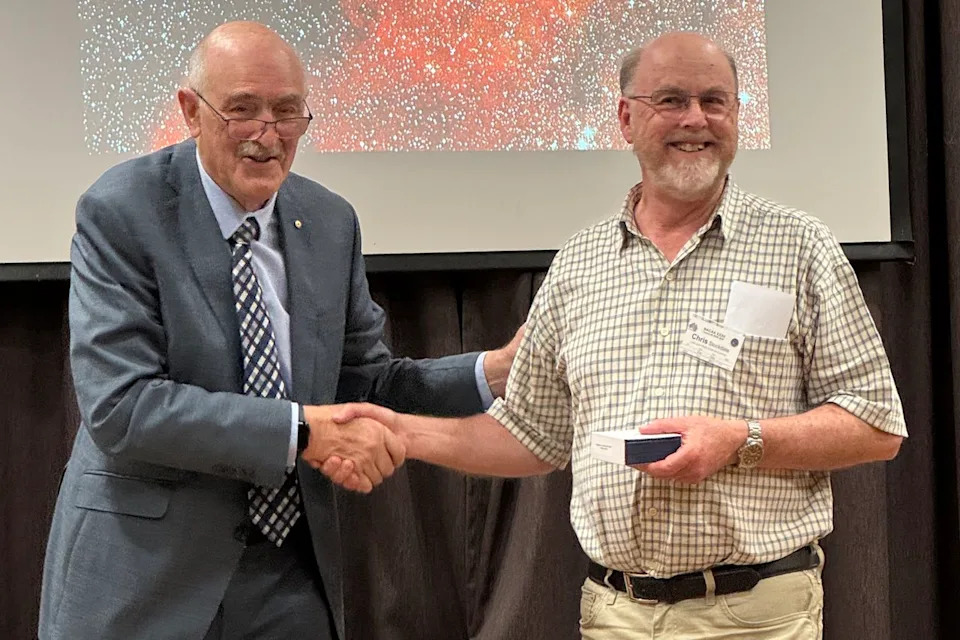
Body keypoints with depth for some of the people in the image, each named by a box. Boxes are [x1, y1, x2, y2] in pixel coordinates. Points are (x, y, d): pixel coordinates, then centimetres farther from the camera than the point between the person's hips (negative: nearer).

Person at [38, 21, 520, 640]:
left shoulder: (331, 222, 4)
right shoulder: (120, 212, -12)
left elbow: (365, 382, 9)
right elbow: (121, 407, -21)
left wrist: (495, 371, -6)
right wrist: (303, 430, -27)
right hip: (149, 572, -4)